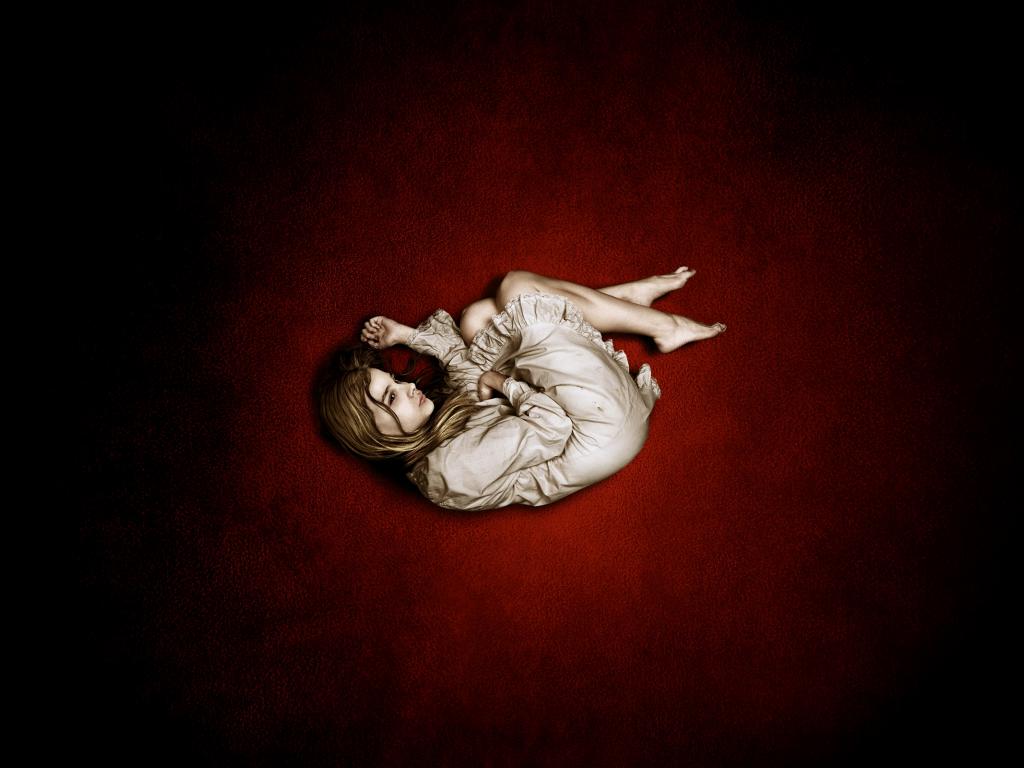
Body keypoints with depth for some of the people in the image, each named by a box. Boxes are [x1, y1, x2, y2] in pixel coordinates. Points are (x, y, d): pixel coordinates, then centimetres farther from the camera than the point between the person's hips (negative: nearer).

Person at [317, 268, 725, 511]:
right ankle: (663, 326, 5)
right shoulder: (450, 471, -32)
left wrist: (410, 335, 1)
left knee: (477, 317, 5)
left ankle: (632, 293, 12)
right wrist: (504, 382, -16)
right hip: (603, 431, -9)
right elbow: (552, 430, -31)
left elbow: (473, 372, 9)